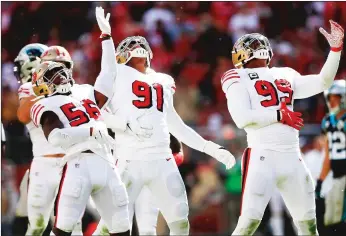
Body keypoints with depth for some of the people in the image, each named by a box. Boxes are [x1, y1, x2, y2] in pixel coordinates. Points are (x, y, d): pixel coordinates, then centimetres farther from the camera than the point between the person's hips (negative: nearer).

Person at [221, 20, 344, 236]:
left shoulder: (284, 76, 19)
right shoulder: (239, 80, 1)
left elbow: (322, 83, 19)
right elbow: (242, 118, -13)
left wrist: (336, 49, 10)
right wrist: (279, 115, -10)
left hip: (292, 157, 6)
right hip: (262, 157, -6)